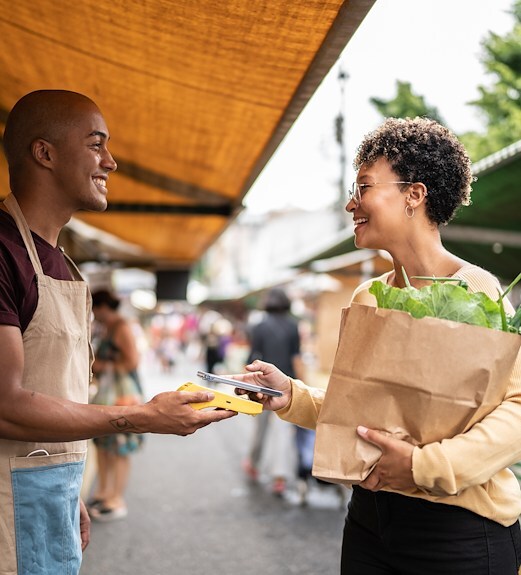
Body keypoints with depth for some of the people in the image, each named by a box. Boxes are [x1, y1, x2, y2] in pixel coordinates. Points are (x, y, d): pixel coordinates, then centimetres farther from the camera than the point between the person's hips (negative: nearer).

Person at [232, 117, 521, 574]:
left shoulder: (474, 292, -14)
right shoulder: (365, 299, 6)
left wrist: (425, 464, -27)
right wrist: (291, 396, -4)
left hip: (459, 527, -6)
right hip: (370, 515, 6)